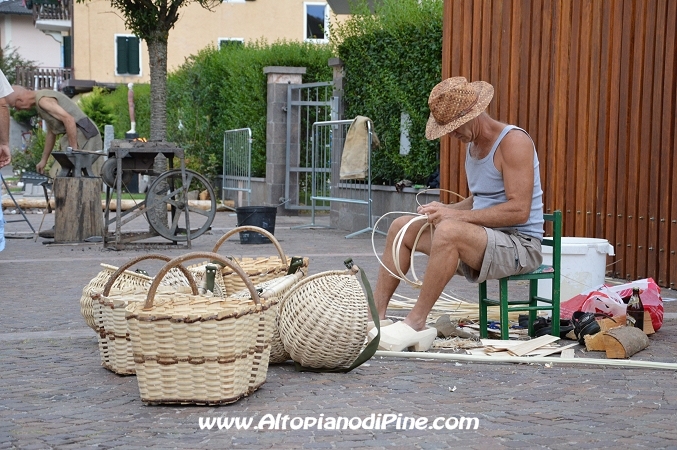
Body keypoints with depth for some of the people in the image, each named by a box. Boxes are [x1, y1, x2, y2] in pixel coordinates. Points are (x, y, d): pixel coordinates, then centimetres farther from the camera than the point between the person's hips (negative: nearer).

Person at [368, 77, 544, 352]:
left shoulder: (513, 141, -15)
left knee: (449, 231, -36)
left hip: (519, 244, -9)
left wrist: (455, 215, -23)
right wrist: (445, 210, 1)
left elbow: (519, 211, -23)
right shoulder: (472, 144, 13)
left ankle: (416, 324, -28)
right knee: (402, 227, 2)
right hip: (485, 240, 10)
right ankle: (375, 315, -5)